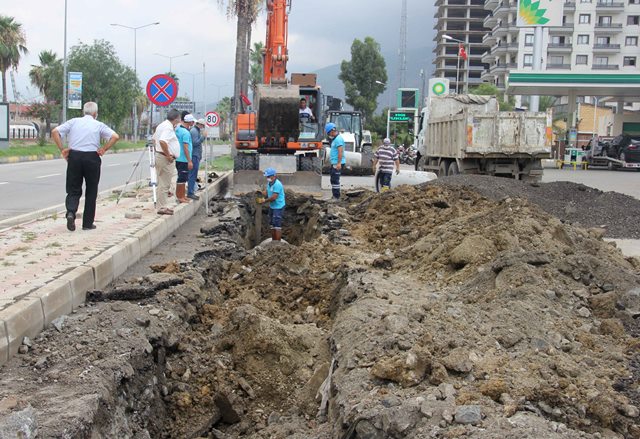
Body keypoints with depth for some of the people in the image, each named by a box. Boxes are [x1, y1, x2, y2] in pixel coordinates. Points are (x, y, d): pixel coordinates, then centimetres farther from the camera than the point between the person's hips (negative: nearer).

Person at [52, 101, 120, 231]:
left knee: (73, 190, 10)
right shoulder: (99, 125, 4)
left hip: (74, 156, 1)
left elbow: (55, 132, 0)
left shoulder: (73, 122, 8)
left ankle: (70, 212, -17)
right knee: (91, 191, 10)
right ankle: (88, 223, 13)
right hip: (92, 157, -1)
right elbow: (115, 136, -8)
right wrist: (104, 149, -2)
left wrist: (62, 150, 2)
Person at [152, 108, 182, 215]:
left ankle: (162, 206, 21)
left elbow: (154, 139, 25)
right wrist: (168, 155, -23)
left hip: (159, 156, 10)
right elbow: (162, 141, -31)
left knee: (162, 183, 15)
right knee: (164, 184, -6)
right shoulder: (169, 127, -17)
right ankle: (162, 208, -4)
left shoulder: (161, 125, 15)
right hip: (166, 159, -10)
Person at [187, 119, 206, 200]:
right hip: (194, 156, -11)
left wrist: (202, 136, 15)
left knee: (193, 175, 14)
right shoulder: (194, 131, -12)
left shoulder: (196, 131, 19)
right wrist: (203, 136, -16)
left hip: (196, 155, 11)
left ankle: (191, 192, 19)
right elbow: (195, 143, -20)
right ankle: (190, 193, -10)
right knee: (193, 175, -10)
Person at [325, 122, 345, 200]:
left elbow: (340, 152, -22)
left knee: (335, 180, -10)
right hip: (334, 162, 11)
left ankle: (336, 197, -9)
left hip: (337, 163, -11)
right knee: (333, 180, 15)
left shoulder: (338, 139, -15)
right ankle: (334, 196, 22)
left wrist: (339, 163, -26)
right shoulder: (335, 139, 18)